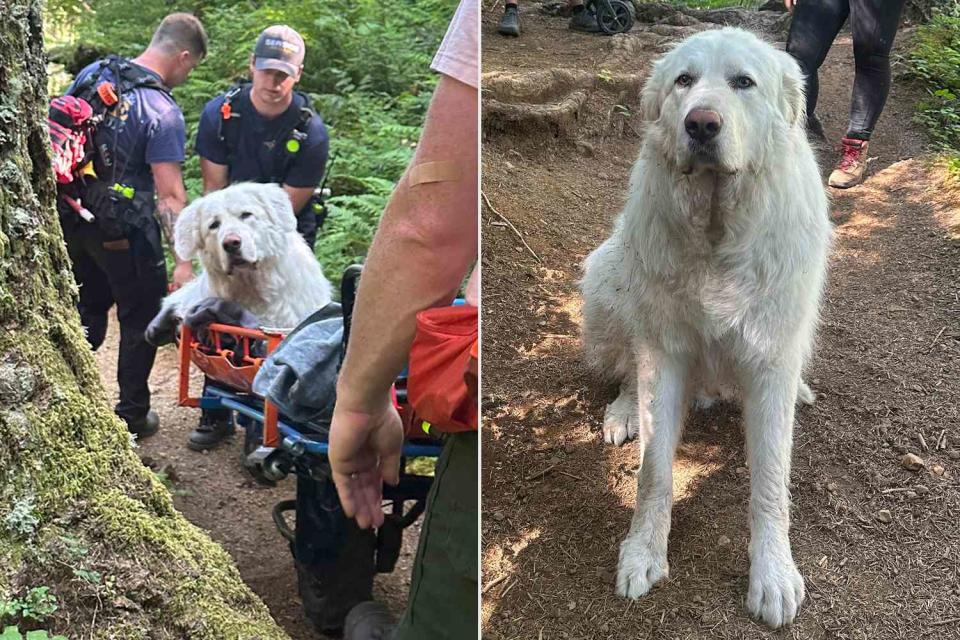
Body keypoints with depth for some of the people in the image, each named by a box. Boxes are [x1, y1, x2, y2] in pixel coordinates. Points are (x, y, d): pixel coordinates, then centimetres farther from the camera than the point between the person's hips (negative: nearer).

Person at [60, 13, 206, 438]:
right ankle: (132, 415, 23)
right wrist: (183, 261, -20)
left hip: (73, 218, 7)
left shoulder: (93, 72, 1)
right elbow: (170, 196, -22)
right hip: (124, 233, -6)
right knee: (140, 319, 12)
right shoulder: (164, 113, -20)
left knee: (89, 309, 24)